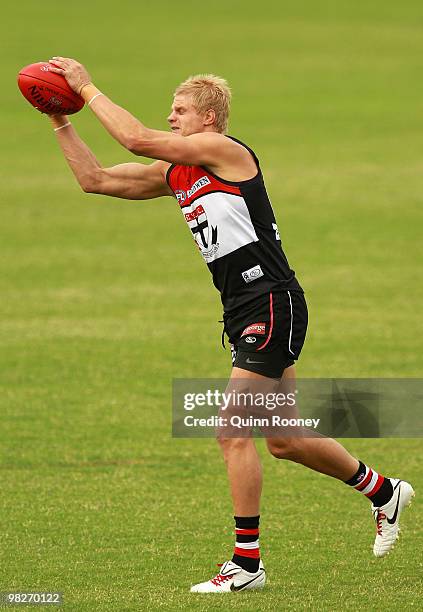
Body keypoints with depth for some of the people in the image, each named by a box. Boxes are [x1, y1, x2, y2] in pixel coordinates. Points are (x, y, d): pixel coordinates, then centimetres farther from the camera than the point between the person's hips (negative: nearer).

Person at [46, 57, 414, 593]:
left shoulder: (225, 151, -12)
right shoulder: (174, 173, 13)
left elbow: (137, 139, -20)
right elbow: (94, 179, 15)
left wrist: (88, 89, -11)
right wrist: (60, 122, 9)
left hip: (272, 303, -9)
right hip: (245, 312, 9)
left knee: (233, 433, -11)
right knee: (284, 440, 15)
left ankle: (246, 563, -6)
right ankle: (383, 492, 35)